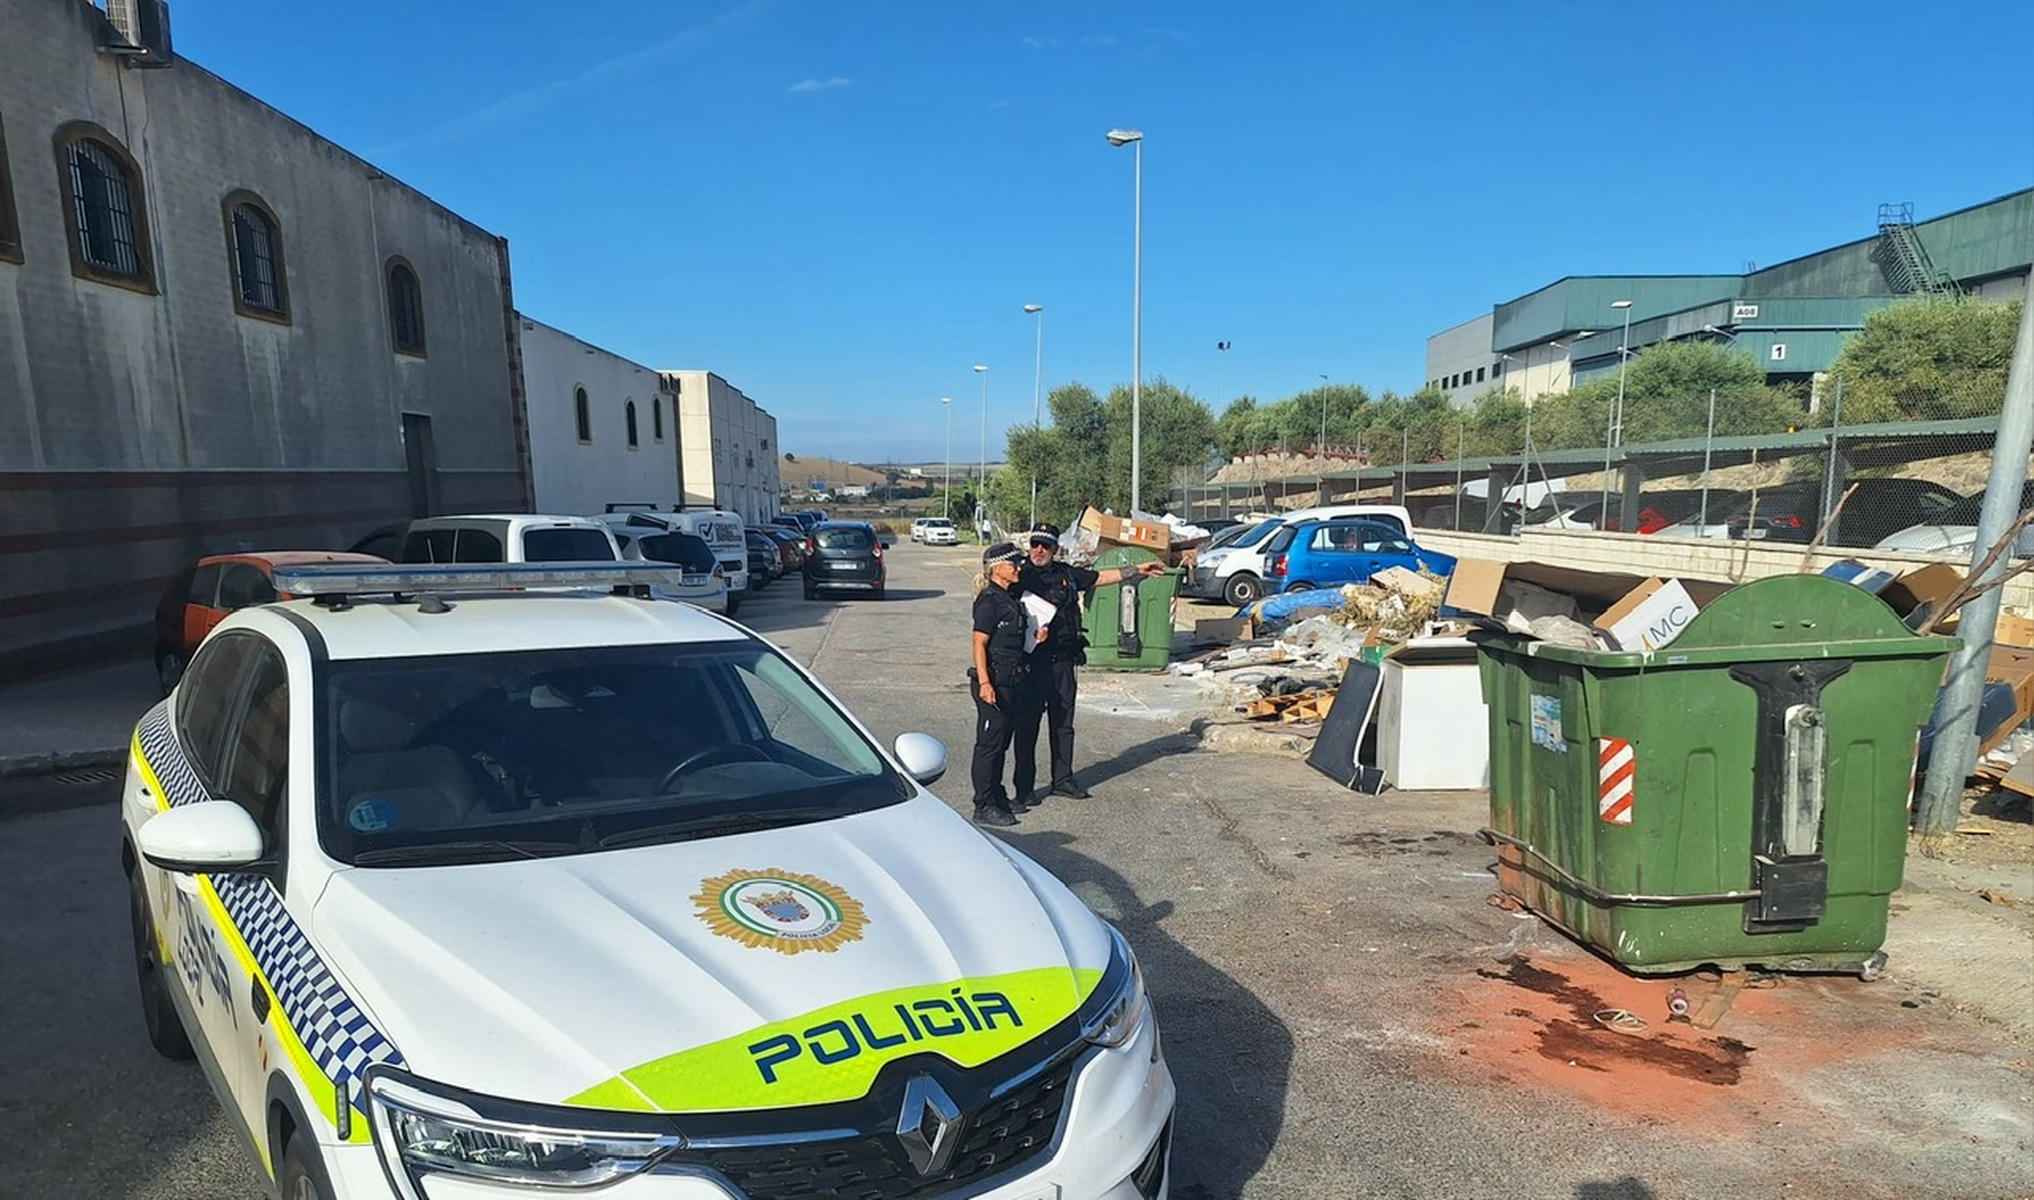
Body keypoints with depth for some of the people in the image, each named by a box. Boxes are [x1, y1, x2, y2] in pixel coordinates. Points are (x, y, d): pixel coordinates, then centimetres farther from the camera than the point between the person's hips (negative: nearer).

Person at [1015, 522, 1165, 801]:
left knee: (1063, 721, 12)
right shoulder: (1022, 576, -5)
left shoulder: (1066, 574, 10)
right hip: (1033, 660, -5)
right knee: (1028, 723, -1)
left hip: (1063, 659, 5)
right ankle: (1024, 786, 8)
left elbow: (1101, 577, 22)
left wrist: (1137, 569, 24)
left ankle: (1062, 778, 23)